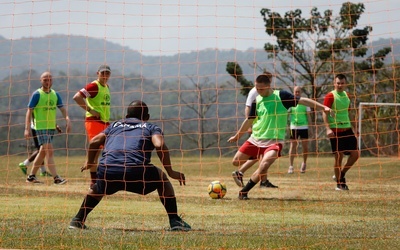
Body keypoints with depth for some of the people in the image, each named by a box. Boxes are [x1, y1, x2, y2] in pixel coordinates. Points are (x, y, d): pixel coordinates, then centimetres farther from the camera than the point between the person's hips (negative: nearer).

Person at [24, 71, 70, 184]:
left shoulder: (55, 94, 10)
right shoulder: (37, 94, -7)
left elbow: (62, 109, 6)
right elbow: (29, 111, -8)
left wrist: (67, 120, -14)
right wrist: (27, 128, -15)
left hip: (51, 127, 7)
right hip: (40, 127, -7)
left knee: (43, 152, 12)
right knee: (50, 151, -14)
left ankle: (31, 176, 22)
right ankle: (56, 178, -18)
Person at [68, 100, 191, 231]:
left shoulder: (115, 125, 31)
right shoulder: (151, 127, 22)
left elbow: (94, 142, 19)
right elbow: (160, 145, 1)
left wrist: (89, 163, 34)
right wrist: (170, 172, 4)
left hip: (106, 171, 3)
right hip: (135, 171, -3)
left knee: (98, 189, 37)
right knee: (161, 177, 25)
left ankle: (78, 220, 31)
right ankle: (174, 221, 14)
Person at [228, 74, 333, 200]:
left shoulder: (281, 96, -8)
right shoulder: (257, 100, 4)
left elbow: (302, 100, -12)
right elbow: (249, 120, 18)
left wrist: (323, 107, -21)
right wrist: (237, 136, 26)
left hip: (274, 141, -5)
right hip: (255, 138, 5)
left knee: (263, 166, -26)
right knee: (236, 161, 4)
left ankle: (243, 192, -12)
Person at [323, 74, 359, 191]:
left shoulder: (346, 96, 14)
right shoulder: (330, 96, -7)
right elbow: (325, 113, -13)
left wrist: (355, 127, 21)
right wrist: (328, 128, -24)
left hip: (347, 129, 7)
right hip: (335, 131, -7)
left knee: (355, 154, 1)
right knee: (339, 156, -5)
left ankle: (341, 175, 19)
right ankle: (339, 184, 8)